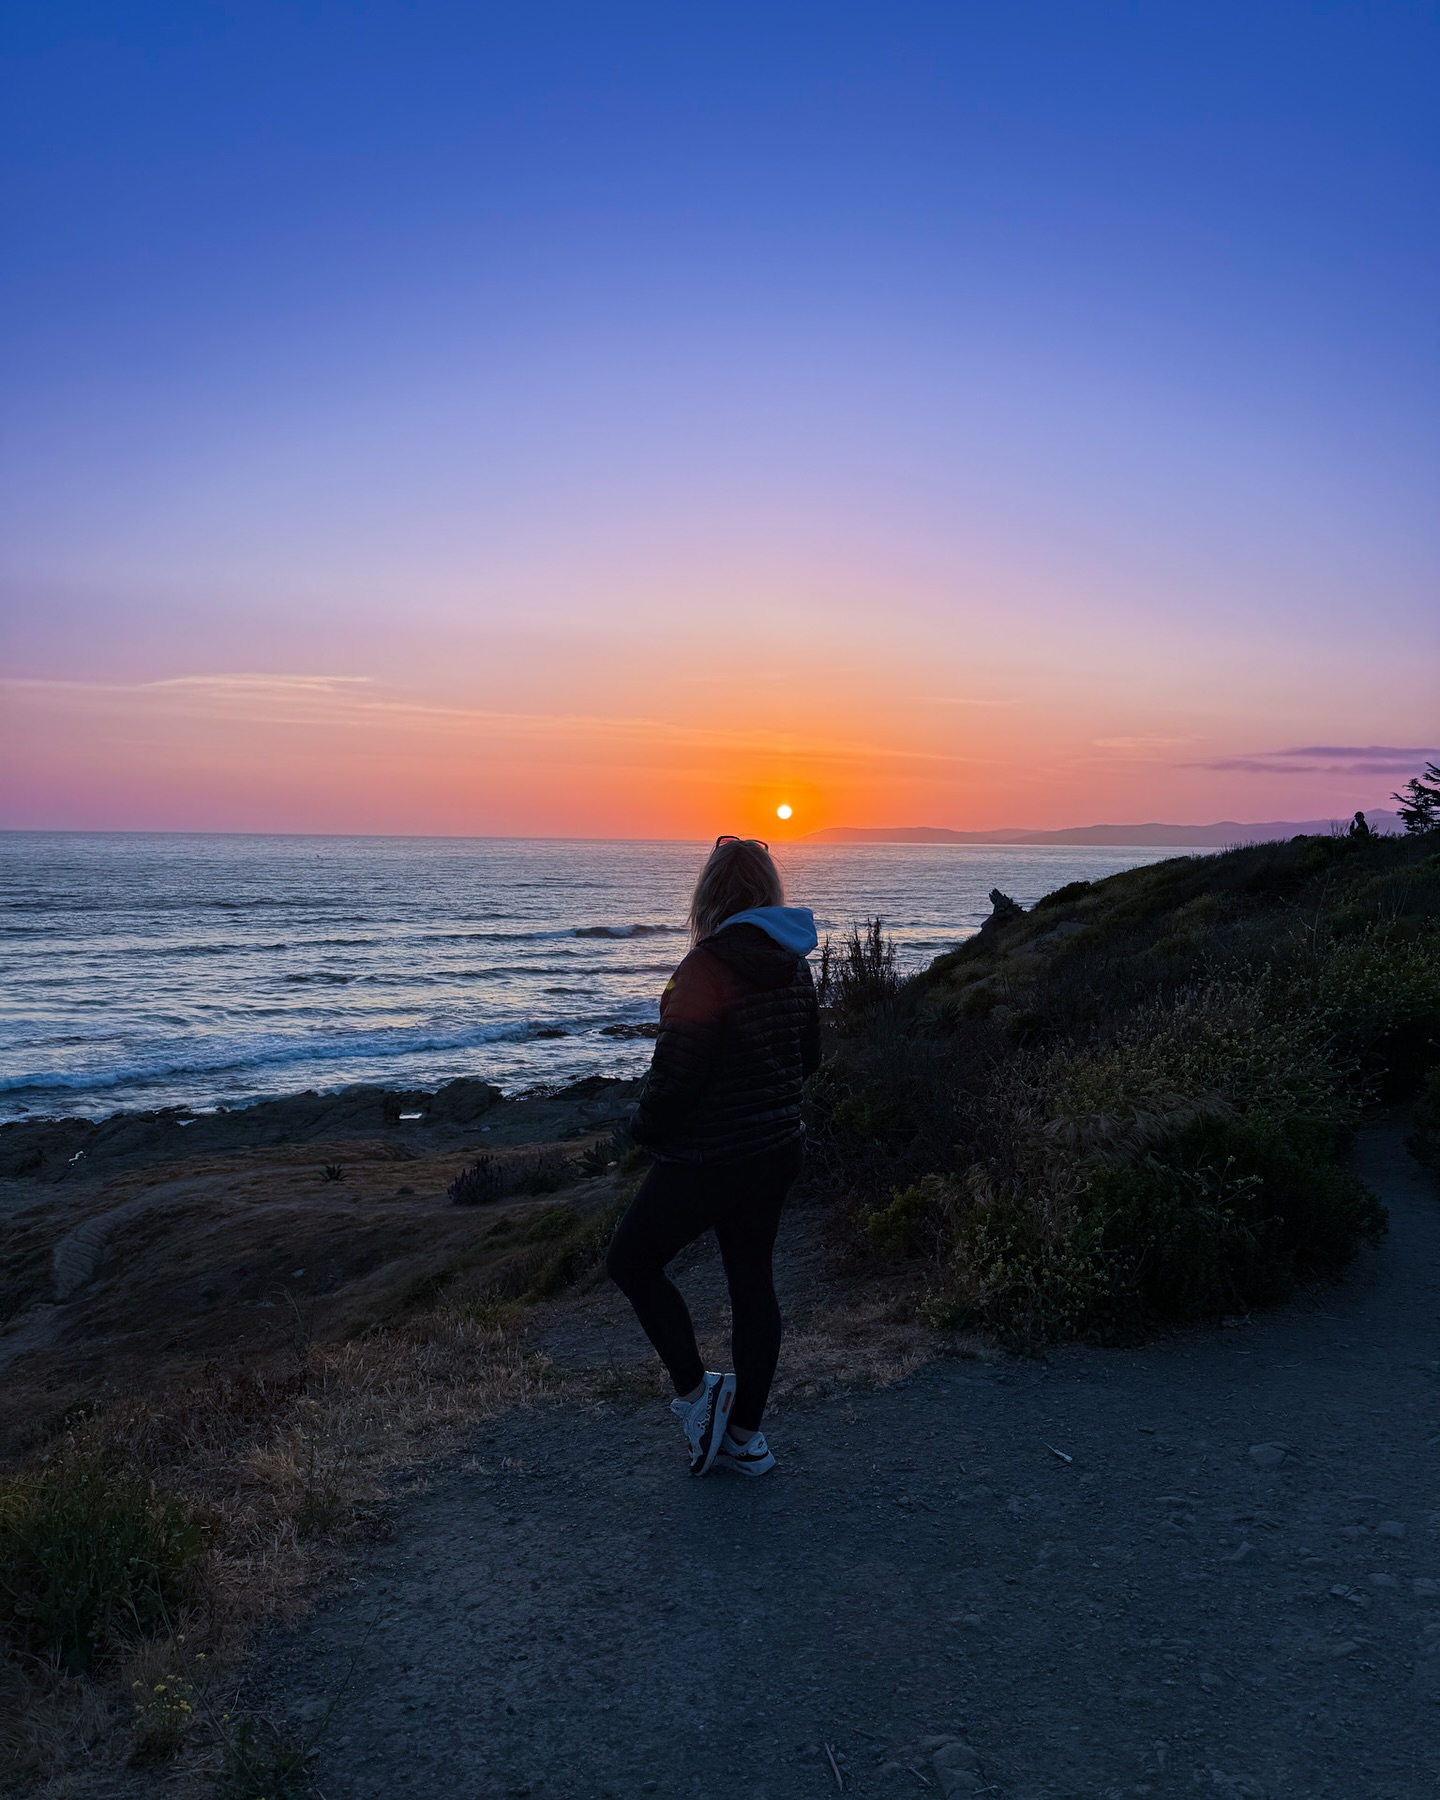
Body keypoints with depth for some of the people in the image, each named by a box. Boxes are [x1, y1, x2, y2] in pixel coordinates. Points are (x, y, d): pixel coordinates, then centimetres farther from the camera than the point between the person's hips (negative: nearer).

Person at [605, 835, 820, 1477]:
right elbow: (808, 1056, 14)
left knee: (632, 1261, 11)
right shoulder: (793, 965, 4)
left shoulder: (708, 966, -21)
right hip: (776, 1150, 8)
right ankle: (745, 1436, 25)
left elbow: (676, 1070, -22)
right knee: (752, 1279, 15)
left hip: (708, 1157, -8)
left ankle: (697, 1393, 8)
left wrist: (645, 1128, -4)